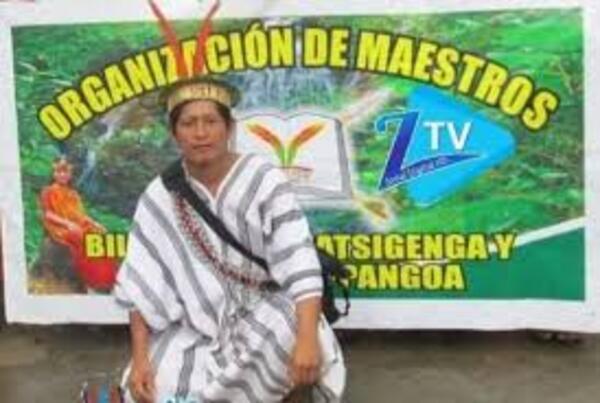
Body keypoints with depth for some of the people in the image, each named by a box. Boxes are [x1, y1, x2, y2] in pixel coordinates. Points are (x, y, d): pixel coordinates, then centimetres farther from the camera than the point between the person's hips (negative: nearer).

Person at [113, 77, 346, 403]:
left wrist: (307, 338, -31)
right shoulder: (159, 197, -2)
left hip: (263, 311, -1)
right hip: (195, 325, 1)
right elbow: (141, 284, -2)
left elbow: (300, 263, -19)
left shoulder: (264, 180, -11)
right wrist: (139, 359, -12)